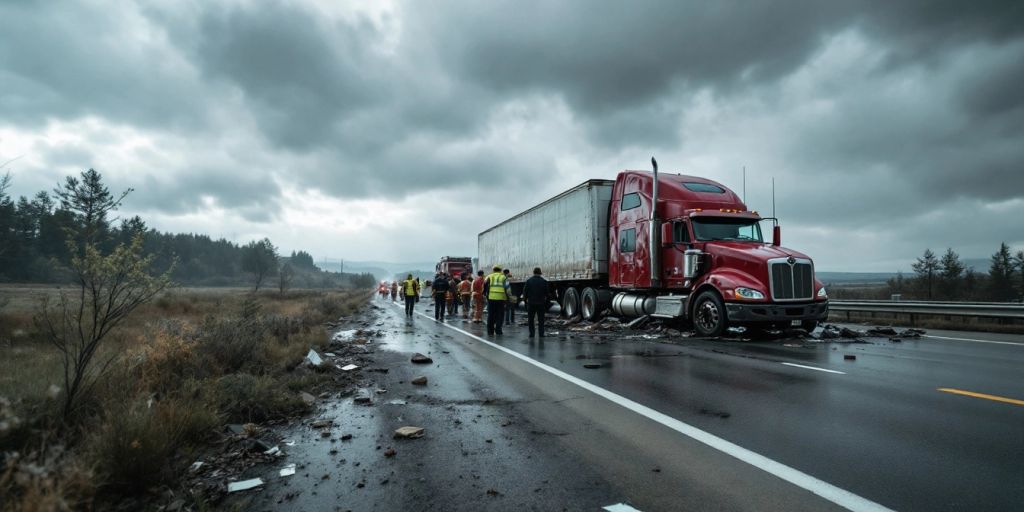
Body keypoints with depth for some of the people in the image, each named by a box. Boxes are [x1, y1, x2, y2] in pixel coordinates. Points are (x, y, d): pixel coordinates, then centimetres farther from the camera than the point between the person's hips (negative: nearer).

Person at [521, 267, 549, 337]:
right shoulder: (544, 281, -3)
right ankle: (541, 333, 5)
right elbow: (546, 292, 1)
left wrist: (525, 298, 13)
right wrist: (545, 298, 19)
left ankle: (531, 333, 6)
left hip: (531, 303, 0)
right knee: (541, 319, 8)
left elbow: (525, 291, -3)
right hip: (541, 303, 1)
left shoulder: (529, 281, -4)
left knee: (530, 319, 9)